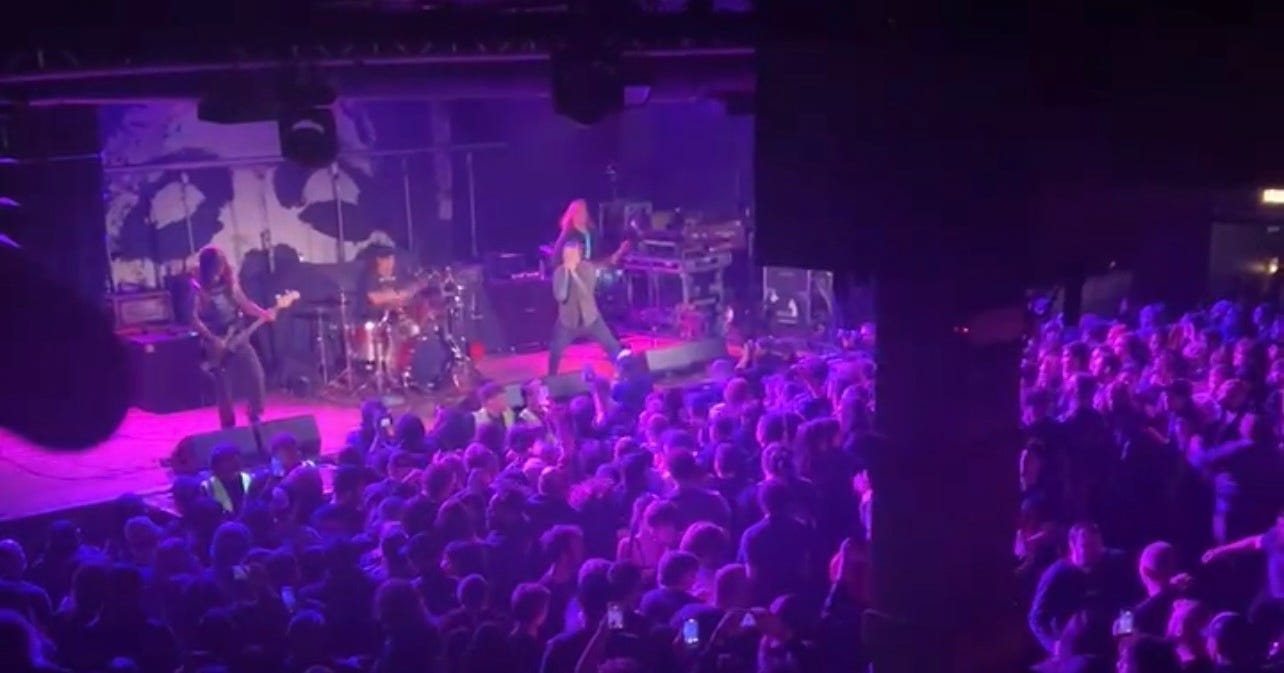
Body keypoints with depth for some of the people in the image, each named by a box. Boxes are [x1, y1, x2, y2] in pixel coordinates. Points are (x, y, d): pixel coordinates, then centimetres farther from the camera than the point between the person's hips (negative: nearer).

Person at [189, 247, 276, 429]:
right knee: (223, 389, 0)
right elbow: (194, 319, -14)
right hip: (216, 343, -4)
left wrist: (264, 313, -8)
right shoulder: (198, 287, -9)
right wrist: (213, 339, -20)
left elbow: (244, 303, 8)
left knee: (257, 376, -6)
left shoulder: (229, 280, 6)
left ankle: (255, 415, 15)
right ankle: (229, 428, 15)